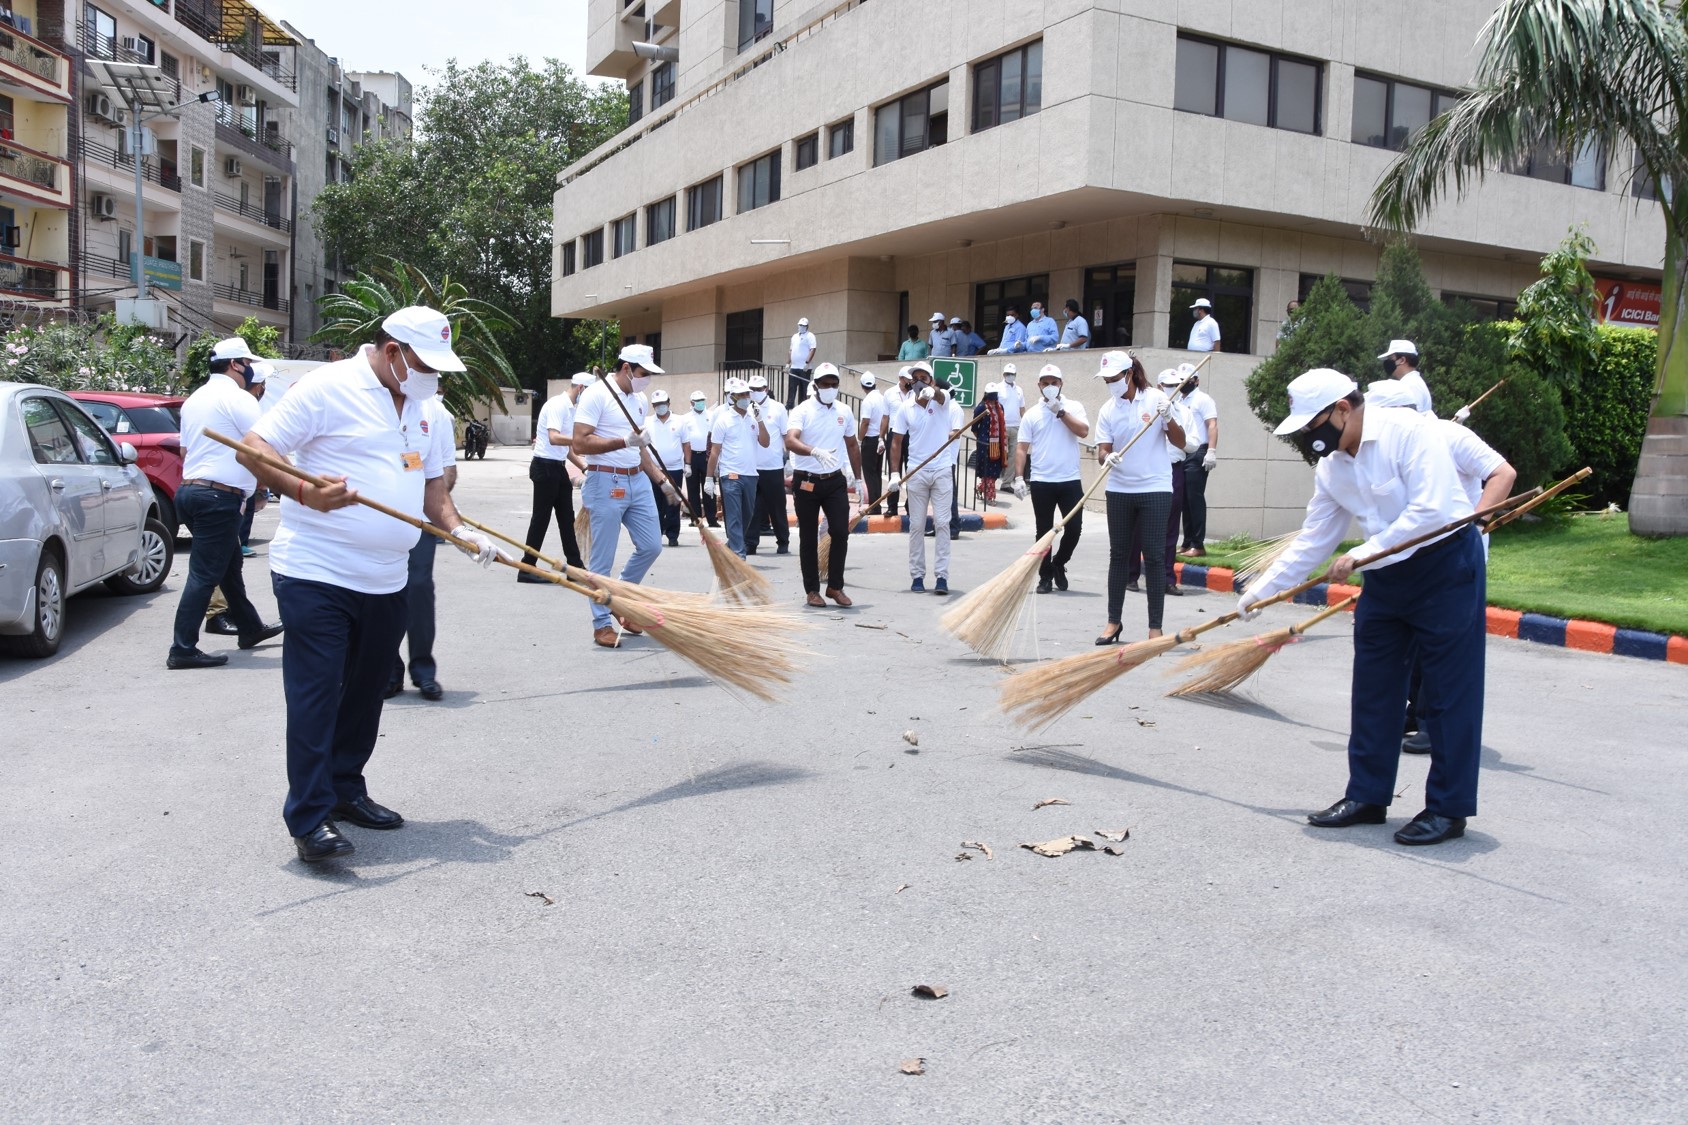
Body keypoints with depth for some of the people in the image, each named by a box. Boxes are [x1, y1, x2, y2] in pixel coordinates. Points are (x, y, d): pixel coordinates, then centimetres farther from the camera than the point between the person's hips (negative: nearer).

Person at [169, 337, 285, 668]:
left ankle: (250, 628, 33)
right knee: (204, 574, -7)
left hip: (189, 490, 10)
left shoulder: (194, 399, 18)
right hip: (218, 497, -10)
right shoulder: (238, 398, -10)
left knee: (230, 564, 21)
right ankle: (182, 650, -7)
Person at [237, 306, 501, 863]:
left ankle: (346, 791, 29)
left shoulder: (418, 407, 16)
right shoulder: (328, 387, -10)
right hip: (316, 574, -8)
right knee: (315, 697, -7)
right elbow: (254, 448, -13)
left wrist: (458, 530, 6)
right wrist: (304, 492, -30)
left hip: (385, 582, 8)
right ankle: (310, 819, -1)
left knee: (365, 693, 15)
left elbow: (431, 481, 23)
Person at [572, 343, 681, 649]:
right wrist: (625, 441, -23)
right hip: (606, 483, -8)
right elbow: (580, 443, -18)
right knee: (602, 559, -1)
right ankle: (602, 624, 10)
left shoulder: (640, 400, 14)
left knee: (651, 546, 8)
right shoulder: (596, 395, -11)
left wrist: (663, 482, 17)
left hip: (637, 482, 8)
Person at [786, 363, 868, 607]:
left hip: (835, 480, 3)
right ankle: (812, 590, 15)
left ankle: (835, 586, 11)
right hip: (806, 482, -3)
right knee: (808, 539, 4)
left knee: (841, 532, -4)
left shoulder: (844, 412, 7)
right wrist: (816, 451, -43)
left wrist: (858, 479, 17)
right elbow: (790, 441, -26)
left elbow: (852, 446, 18)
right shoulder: (802, 411, -9)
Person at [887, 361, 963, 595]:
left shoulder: (944, 402, -2)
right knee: (916, 525, 5)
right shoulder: (906, 409, 5)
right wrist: (895, 472, -2)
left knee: (942, 523, -3)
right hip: (916, 473, 2)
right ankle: (917, 575, 11)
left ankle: (942, 576, -1)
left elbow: (941, 396, -27)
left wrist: (932, 391, -51)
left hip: (942, 471, -2)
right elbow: (896, 442, 7)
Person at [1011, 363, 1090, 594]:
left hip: (1070, 480, 0)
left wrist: (1060, 412, -12)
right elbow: (1022, 448, 4)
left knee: (1074, 528, -2)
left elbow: (1083, 431, -13)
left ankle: (1058, 564, 23)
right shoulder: (1031, 414, 6)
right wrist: (1019, 477, -6)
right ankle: (1045, 576, 15)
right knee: (1044, 531, 4)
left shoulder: (1073, 407, 5)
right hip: (1041, 481, 0)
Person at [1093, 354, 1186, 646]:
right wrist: (1106, 458, -25)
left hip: (1155, 489, -3)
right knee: (1119, 554, 9)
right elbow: (1102, 449, -2)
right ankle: (1114, 621, 19)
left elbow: (1180, 442, -2)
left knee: (1154, 556, -3)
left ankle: (1155, 627, 3)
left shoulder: (1157, 399, -3)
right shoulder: (1107, 410, 4)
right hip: (1119, 490, 3)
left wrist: (1168, 419, -19)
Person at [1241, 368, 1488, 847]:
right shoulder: (1331, 466, 3)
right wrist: (1261, 591, 6)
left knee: (1448, 693, -1)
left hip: (1447, 563, -8)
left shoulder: (1410, 432, -19)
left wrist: (1362, 554, -23)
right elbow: (1313, 541, 8)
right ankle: (1367, 795, 20)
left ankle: (1448, 808, 8)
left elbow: (1430, 511, -27)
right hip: (1385, 575, 8)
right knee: (1372, 689, 10)